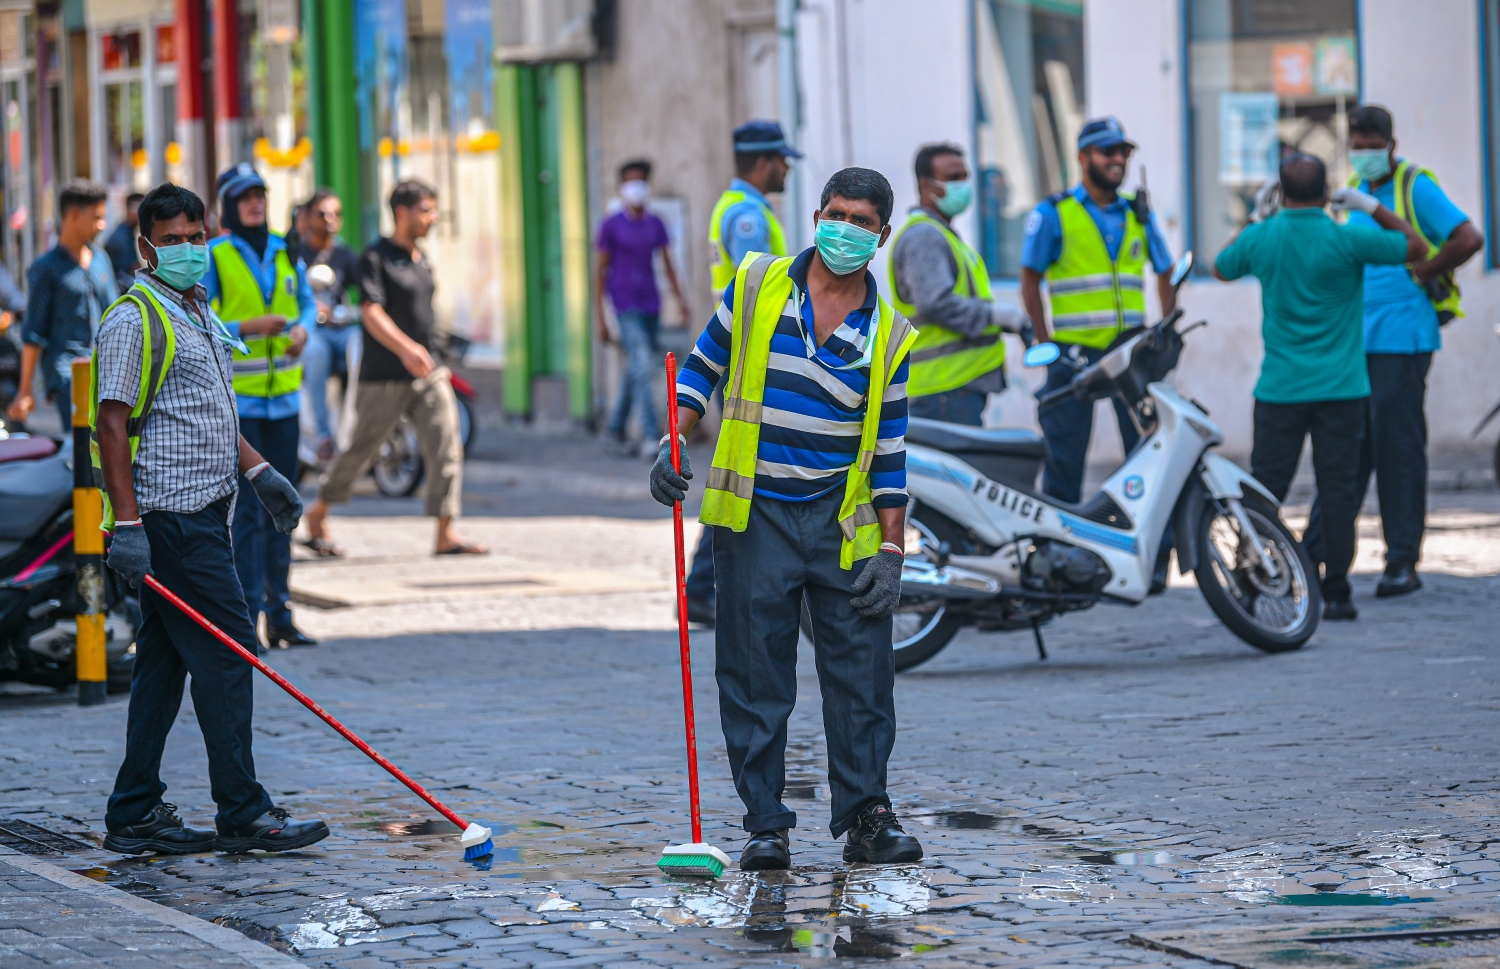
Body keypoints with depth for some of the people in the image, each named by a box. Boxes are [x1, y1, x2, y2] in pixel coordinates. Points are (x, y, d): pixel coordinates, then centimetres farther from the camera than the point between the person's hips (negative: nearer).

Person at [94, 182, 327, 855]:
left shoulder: (199, 315, 18)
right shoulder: (135, 320, -12)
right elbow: (112, 423, -16)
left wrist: (257, 471, 22)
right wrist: (126, 524, -22)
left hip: (202, 512, 10)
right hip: (170, 516, -10)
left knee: (164, 662, 10)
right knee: (226, 653, -9)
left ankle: (134, 816, 13)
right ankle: (242, 815, -6)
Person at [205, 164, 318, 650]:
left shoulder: (285, 252, 10)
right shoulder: (213, 258, -6)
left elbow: (307, 302, 20)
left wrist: (303, 329, -3)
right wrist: (248, 328, -22)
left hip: (283, 395, 6)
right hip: (236, 398, -6)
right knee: (245, 509, -10)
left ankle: (279, 613, 16)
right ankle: (245, 616, -9)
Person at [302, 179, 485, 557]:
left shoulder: (423, 262, 13)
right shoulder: (375, 258, -10)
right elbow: (372, 313, -22)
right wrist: (404, 348, -36)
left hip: (427, 374, 6)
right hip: (384, 379, -6)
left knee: (446, 447, -7)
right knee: (361, 449, 5)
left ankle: (446, 534, -9)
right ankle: (318, 513, 26)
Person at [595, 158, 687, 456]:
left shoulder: (656, 225, 9)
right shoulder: (611, 226, -4)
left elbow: (667, 264, 15)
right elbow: (600, 271, -2)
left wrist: (680, 299, 4)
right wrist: (600, 318, -5)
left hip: (651, 305, 5)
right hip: (626, 306, -5)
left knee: (636, 369, 12)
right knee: (644, 367, -16)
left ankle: (616, 425, 28)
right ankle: (649, 434, -18)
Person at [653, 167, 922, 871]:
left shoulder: (889, 337, 4)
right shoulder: (756, 288, 3)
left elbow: (889, 452, 6)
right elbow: (701, 370, 11)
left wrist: (891, 552, 1)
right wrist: (674, 444, -5)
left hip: (843, 521, 1)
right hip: (754, 516, -1)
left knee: (862, 675, -1)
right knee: (755, 678, 0)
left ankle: (866, 817, 8)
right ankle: (766, 826, 6)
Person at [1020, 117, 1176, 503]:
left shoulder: (1139, 214, 13)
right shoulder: (1053, 214, 0)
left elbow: (1165, 273, 21)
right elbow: (1030, 280, 2)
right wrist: (1046, 341, -5)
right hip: (1074, 353, -3)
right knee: (1065, 457, -1)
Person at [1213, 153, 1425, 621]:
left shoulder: (1260, 238, -2)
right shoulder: (1346, 240, -11)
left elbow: (1221, 267, 20)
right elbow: (1416, 247, 2)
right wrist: (1373, 207, 9)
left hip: (1280, 390, 2)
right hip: (1341, 389, -2)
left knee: (1264, 491, 8)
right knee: (1338, 491, 2)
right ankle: (1335, 594, 0)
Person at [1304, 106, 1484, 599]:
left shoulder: (1415, 187, -8)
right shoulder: (1352, 191, 14)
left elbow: (1469, 239, -16)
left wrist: (1422, 272, -10)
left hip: (1402, 338, -7)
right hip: (1355, 339, 7)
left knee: (1398, 447, -4)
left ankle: (1403, 563, 1)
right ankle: (1314, 550, 12)